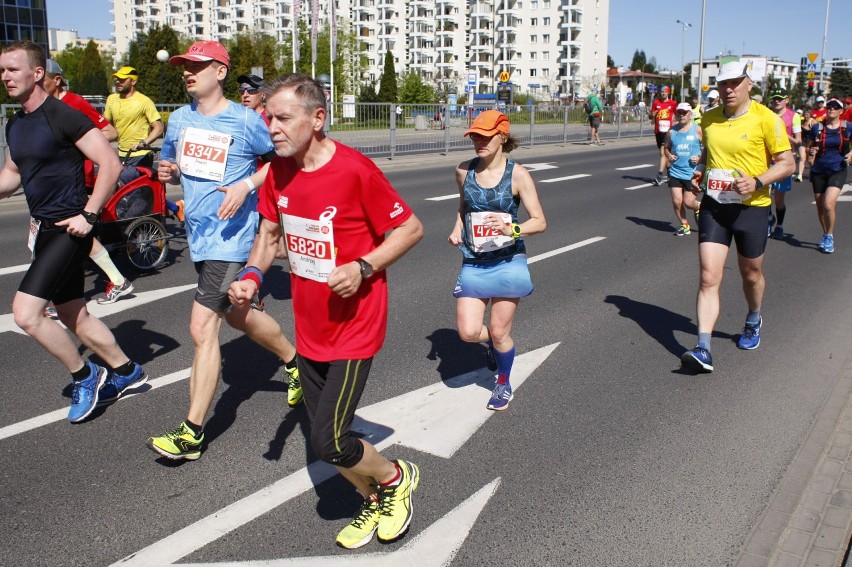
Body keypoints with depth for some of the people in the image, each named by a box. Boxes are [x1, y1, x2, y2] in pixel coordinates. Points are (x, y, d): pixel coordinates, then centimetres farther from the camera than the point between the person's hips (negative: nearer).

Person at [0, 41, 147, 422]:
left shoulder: (62, 116, -14)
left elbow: (110, 164, -18)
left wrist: (88, 215, -19)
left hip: (69, 228, -9)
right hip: (44, 229, 9)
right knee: (73, 316, 15)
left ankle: (84, 376, 5)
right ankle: (125, 371, 31)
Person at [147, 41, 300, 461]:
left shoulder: (245, 120, -9)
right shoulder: (180, 119, 8)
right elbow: (170, 167, 21)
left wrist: (246, 185, -16)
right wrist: (167, 172, -3)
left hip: (230, 235, -8)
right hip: (198, 233, 8)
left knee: (203, 326, -11)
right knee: (236, 315, 21)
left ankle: (192, 433, -3)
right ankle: (295, 362, 45)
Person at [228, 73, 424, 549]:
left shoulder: (356, 171, -20)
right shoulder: (278, 172, -1)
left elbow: (411, 229, -11)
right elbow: (271, 231, 14)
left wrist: (363, 267, -24)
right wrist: (253, 274, -5)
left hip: (354, 328, -7)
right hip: (310, 328, 7)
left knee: (329, 443, -8)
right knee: (325, 436, 16)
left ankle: (396, 477, 23)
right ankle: (375, 503, 42)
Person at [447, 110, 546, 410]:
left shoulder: (517, 174, -10)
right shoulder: (464, 171, 0)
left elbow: (540, 221, -10)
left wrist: (512, 229, -28)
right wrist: (457, 230, 1)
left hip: (508, 263, -3)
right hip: (473, 264, 3)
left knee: (499, 333, 6)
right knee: (468, 332, -7)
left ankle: (504, 384, 35)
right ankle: (492, 343, 31)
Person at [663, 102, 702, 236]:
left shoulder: (697, 130, -4)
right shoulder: (671, 131, 5)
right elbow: (666, 147, 19)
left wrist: (700, 157, -15)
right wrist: (669, 155, -1)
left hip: (692, 172, -3)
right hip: (675, 171, 3)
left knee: (688, 202, -1)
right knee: (677, 201, -2)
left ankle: (698, 207, 35)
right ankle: (684, 225, 19)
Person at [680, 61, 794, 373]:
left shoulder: (766, 119, -9)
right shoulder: (709, 119, 5)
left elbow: (786, 163, -6)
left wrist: (757, 182, -22)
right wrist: (699, 170, 1)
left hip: (751, 207, -2)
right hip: (713, 206, 3)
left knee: (751, 274, 17)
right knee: (708, 278, -9)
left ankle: (753, 322, 47)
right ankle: (703, 350, -12)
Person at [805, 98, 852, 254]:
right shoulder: (817, 128, 3)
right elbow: (808, 148, 11)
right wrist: (810, 152, -12)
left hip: (838, 172, -2)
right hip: (818, 171, 2)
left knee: (828, 205, -18)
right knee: (820, 207, 9)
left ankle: (830, 237, 2)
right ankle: (825, 235, 32)